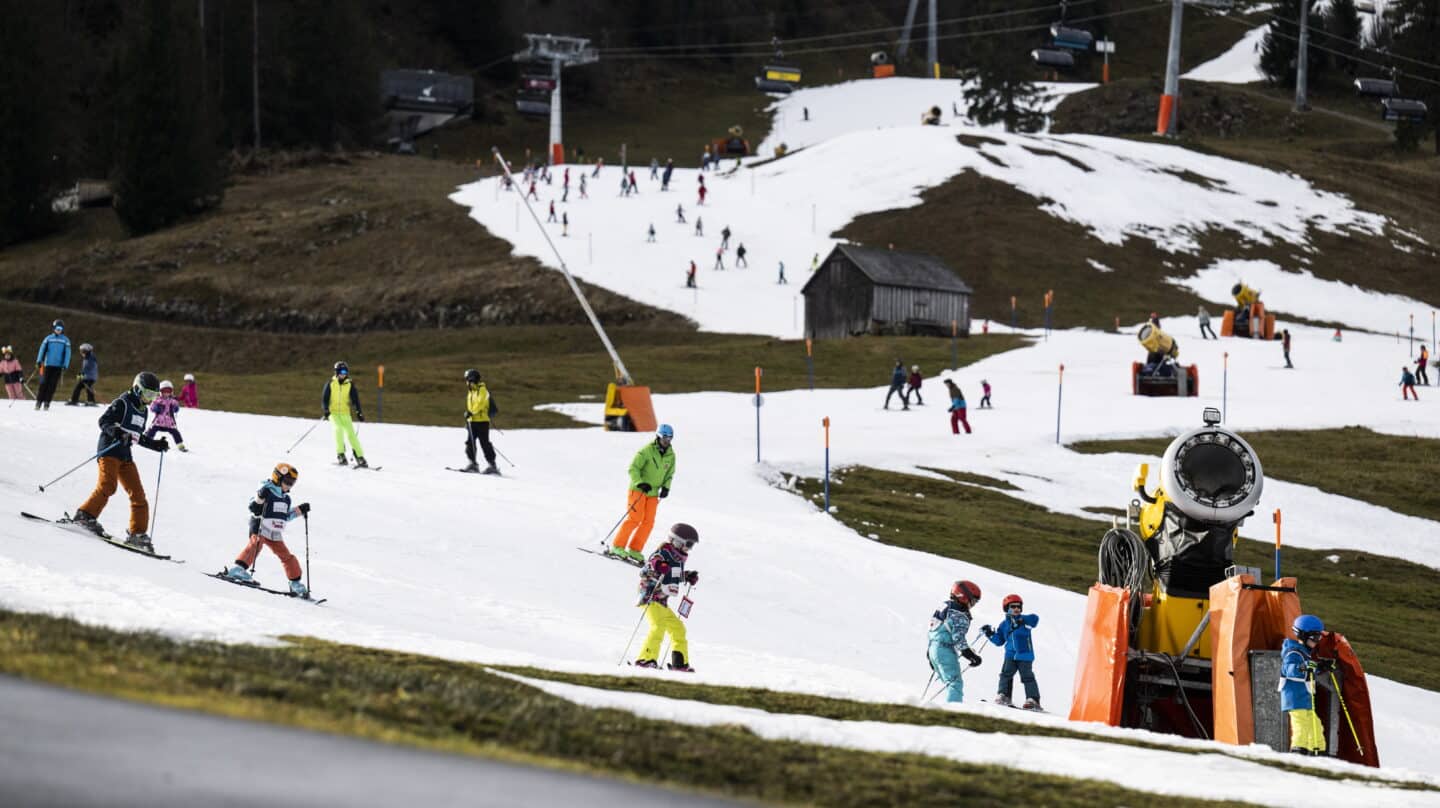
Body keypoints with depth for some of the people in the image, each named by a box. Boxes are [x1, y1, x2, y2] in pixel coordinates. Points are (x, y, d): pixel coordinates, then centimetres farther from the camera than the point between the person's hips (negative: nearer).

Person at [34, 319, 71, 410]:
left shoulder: (65, 340, 5)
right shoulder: (48, 338, 6)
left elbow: (67, 353, 3)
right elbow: (43, 349, 3)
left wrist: (65, 365, -7)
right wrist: (39, 361, -7)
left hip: (58, 366, 0)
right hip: (48, 364, 0)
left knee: (53, 384, -2)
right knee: (44, 383, -3)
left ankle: (47, 402, 2)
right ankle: (39, 401, 1)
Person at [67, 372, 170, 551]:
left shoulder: (142, 410, 19)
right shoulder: (122, 404, -6)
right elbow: (103, 421, -14)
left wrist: (156, 445, 20)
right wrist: (114, 431, -32)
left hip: (125, 455, 8)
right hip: (109, 450, -8)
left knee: (138, 494, 2)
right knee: (107, 486, -25)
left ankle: (137, 533, 6)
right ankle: (85, 515, -16)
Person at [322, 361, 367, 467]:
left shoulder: (349, 385, 4)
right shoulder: (330, 384, 0)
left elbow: (355, 398, 0)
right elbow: (324, 398, -1)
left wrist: (358, 412, -12)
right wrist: (326, 410, -17)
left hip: (345, 413, 1)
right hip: (333, 412, -1)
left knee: (350, 433, -9)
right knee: (339, 428, -26)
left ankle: (360, 458, -7)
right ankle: (340, 455, -21)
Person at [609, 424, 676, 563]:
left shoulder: (670, 455, 5)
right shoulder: (647, 451, -14)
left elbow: (669, 474, 18)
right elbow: (633, 468, -13)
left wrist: (666, 487, 1)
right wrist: (640, 483, -25)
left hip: (653, 493, 6)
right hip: (638, 489, -6)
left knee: (648, 521, -2)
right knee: (635, 518, -14)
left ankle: (634, 550, 5)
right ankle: (617, 547, -9)